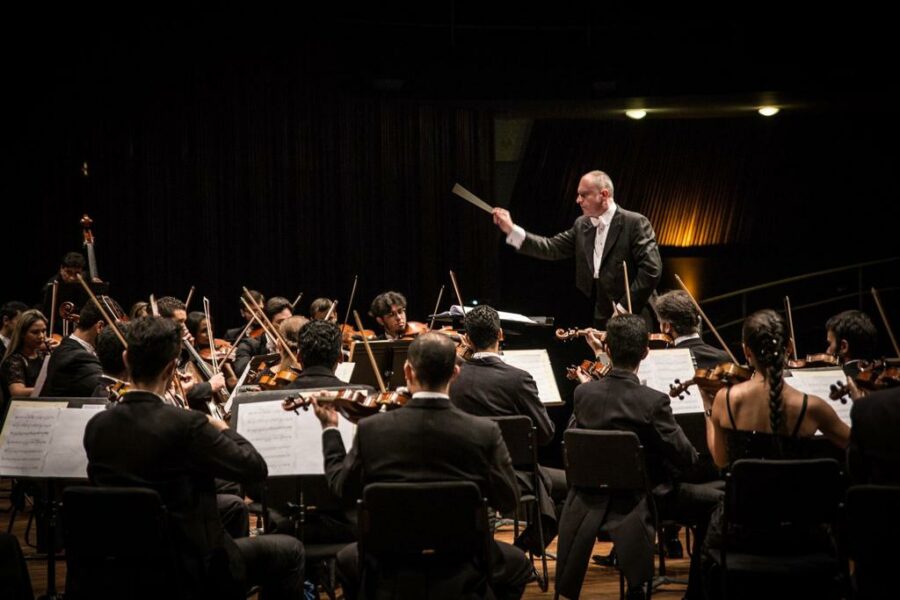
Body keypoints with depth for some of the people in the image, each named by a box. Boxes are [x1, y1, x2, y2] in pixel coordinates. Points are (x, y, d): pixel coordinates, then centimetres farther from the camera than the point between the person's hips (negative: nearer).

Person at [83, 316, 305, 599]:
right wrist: (223, 429, 4)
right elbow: (255, 468, -14)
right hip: (194, 568, -6)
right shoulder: (186, 424, -24)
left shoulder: (97, 426, -6)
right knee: (289, 551, 16)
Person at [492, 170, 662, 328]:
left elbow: (652, 268, -15)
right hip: (596, 323, 6)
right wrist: (511, 230, 2)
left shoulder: (635, 223, -9)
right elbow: (552, 248, 10)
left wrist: (625, 308, -16)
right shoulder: (582, 225, 13)